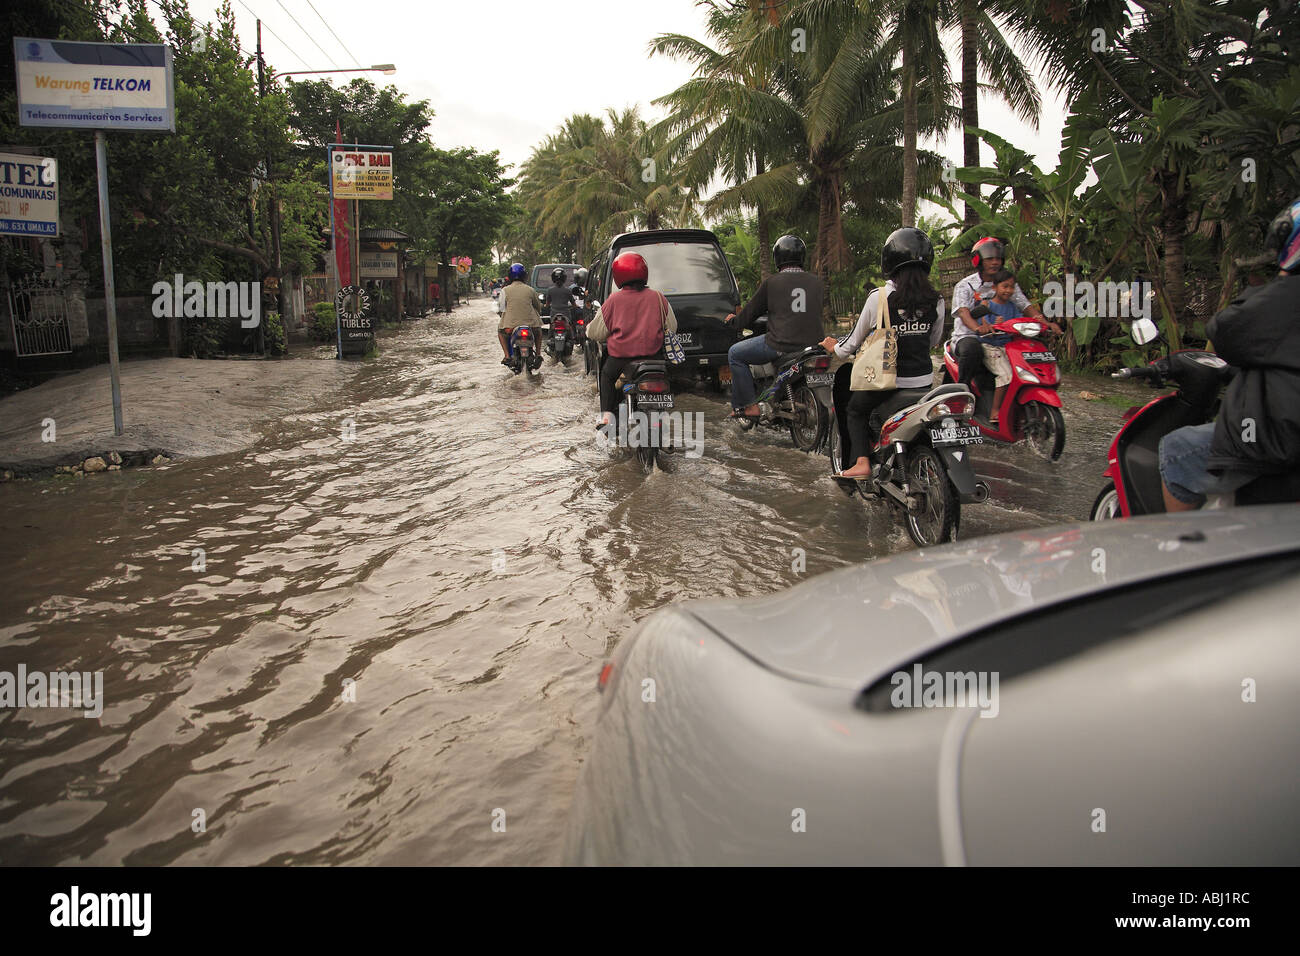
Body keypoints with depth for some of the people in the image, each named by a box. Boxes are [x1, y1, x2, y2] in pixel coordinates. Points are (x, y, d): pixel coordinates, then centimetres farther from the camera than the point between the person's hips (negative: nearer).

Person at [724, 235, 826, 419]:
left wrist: (734, 320, 29)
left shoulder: (771, 283, -4)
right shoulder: (816, 282, 8)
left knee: (735, 353, 13)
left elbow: (750, 313, 6)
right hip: (812, 342, 5)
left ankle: (747, 406, 6)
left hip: (781, 345, -5)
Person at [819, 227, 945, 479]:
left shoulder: (879, 297, -13)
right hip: (923, 380, 4)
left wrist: (837, 348, 20)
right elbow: (934, 341, 11)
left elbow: (858, 338, -1)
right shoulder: (936, 300, -4)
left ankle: (861, 461, 2)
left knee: (856, 410, 20)